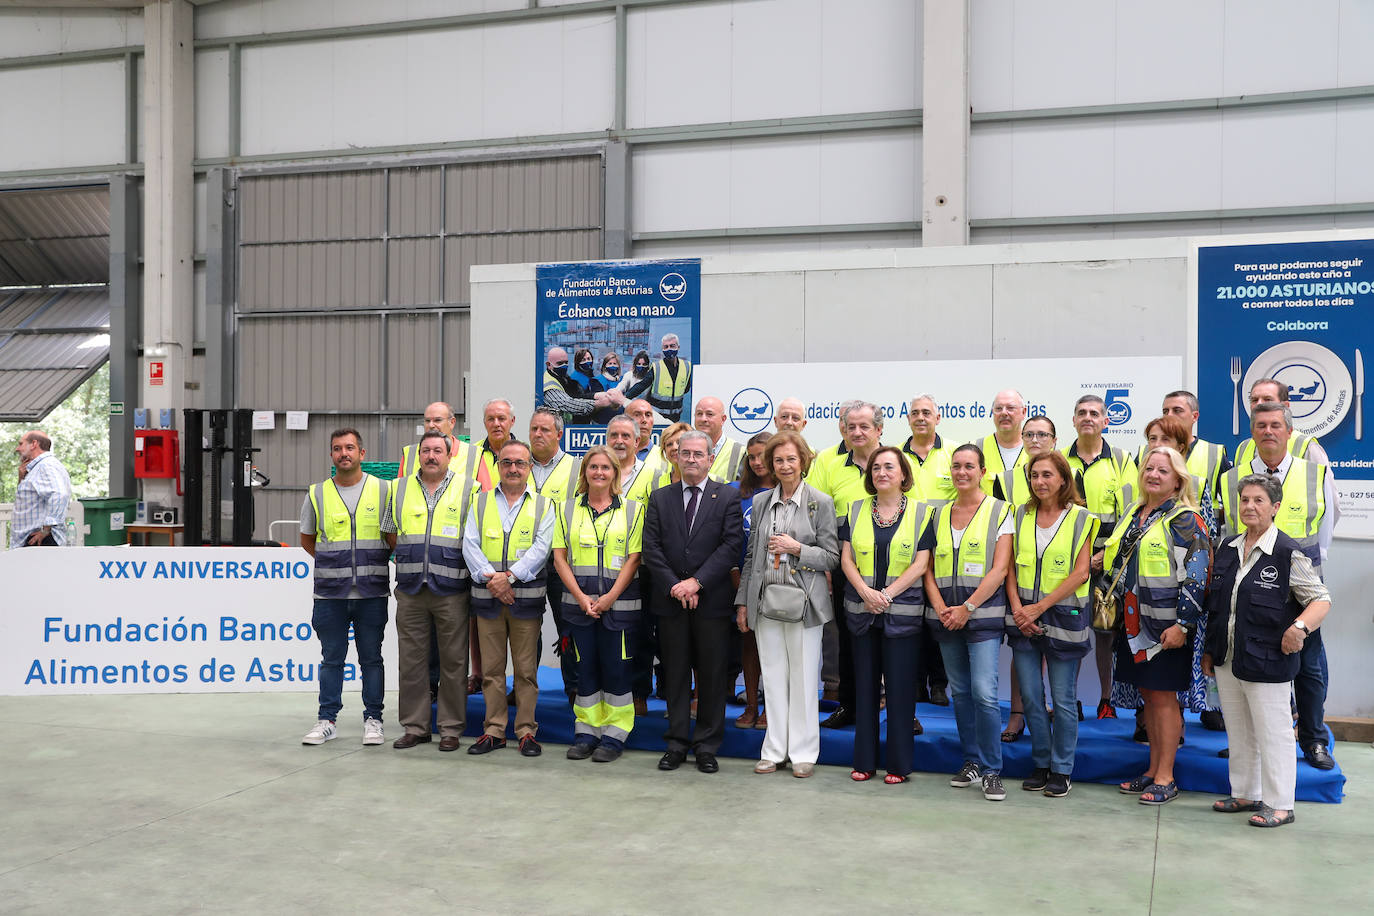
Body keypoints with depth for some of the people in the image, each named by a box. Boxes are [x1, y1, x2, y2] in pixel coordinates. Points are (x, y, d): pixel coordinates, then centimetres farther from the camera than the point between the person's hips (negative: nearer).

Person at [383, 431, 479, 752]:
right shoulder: (400, 489, 12)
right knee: (411, 660, 6)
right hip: (410, 589, 3)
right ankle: (415, 727, 16)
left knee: (453, 661, 1)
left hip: (451, 590, -3)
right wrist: (413, 558, 9)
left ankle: (451, 728, 10)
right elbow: (390, 533, 19)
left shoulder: (468, 488, 3)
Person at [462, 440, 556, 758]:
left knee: (526, 669, 1)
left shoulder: (543, 506, 7)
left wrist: (510, 576, -17)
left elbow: (541, 549, -5)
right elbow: (470, 545, 1)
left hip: (526, 597, -1)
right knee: (491, 668, 6)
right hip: (487, 597, 2)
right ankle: (494, 730, 15)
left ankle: (526, 731, 10)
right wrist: (490, 578, -14)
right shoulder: (481, 502, 12)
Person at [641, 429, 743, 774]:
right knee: (675, 674, 8)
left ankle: (707, 746, 14)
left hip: (712, 601, -2)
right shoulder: (660, 498, 9)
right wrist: (674, 585, -10)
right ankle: (677, 743, 18)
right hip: (670, 601, 2)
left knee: (712, 675, 4)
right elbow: (651, 548, 2)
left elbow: (731, 546, -7)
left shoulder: (728, 497, 2)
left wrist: (697, 582, -15)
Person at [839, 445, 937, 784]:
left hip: (903, 612, -3)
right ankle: (864, 760, 16)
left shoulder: (921, 512, 2)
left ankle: (899, 763, 10)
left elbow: (921, 564, -4)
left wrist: (887, 594, -13)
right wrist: (866, 592, -11)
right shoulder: (856, 511, 10)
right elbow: (846, 558, 4)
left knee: (900, 687, 0)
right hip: (861, 612, 3)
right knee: (864, 685, 7)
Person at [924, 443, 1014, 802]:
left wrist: (968, 607, -14)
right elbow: (929, 568, 11)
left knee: (984, 692, -12)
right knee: (960, 691, 11)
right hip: (946, 615, 5)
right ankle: (971, 761, 23)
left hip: (983, 613, -5)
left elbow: (999, 569, -8)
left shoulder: (1000, 511, -1)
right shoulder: (940, 515, 12)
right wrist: (940, 607, -5)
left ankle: (991, 770, -1)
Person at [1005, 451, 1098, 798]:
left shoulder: (1080, 518, -3)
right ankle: (1040, 764, 22)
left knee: (1063, 698, 3)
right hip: (1024, 618, 3)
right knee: (1030, 696, 8)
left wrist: (1040, 606, -13)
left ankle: (1062, 769, 15)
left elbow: (1081, 572, -9)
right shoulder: (1021, 515, 7)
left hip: (1063, 616, -3)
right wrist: (1017, 606, -8)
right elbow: (1010, 566, 6)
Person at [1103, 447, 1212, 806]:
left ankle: (1166, 779, 7)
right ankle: (1153, 770, 22)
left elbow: (1195, 577, -15)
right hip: (1134, 622, 7)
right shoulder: (1133, 514, 14)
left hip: (1167, 625, -7)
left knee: (1163, 696, -2)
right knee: (1147, 694, 13)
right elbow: (1117, 564, 23)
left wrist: (1182, 624, -20)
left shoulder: (1184, 520, -9)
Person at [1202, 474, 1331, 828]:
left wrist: (1301, 626, -29)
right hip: (1226, 660, 7)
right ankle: (1245, 794, 30)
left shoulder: (1288, 553, -11)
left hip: (1267, 662, -6)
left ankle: (1279, 805, 15)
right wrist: (1210, 650, 17)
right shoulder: (1228, 548, 9)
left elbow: (1321, 599, -9)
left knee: (1272, 733, 3)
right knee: (1239, 732, 16)